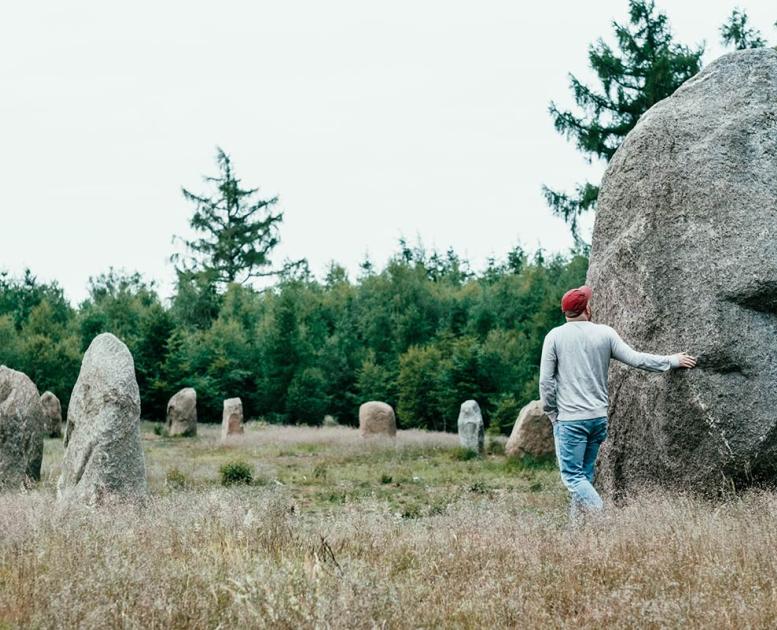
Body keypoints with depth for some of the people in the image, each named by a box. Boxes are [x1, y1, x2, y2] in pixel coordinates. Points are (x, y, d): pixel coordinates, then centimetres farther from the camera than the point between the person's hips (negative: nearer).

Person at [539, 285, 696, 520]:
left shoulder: (555, 336, -3)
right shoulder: (605, 333, 4)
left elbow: (546, 380, -4)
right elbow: (636, 359, 4)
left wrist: (552, 412, 8)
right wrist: (672, 361, 17)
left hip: (570, 419, -4)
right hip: (599, 417, 4)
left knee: (572, 475, -5)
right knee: (585, 473, 15)